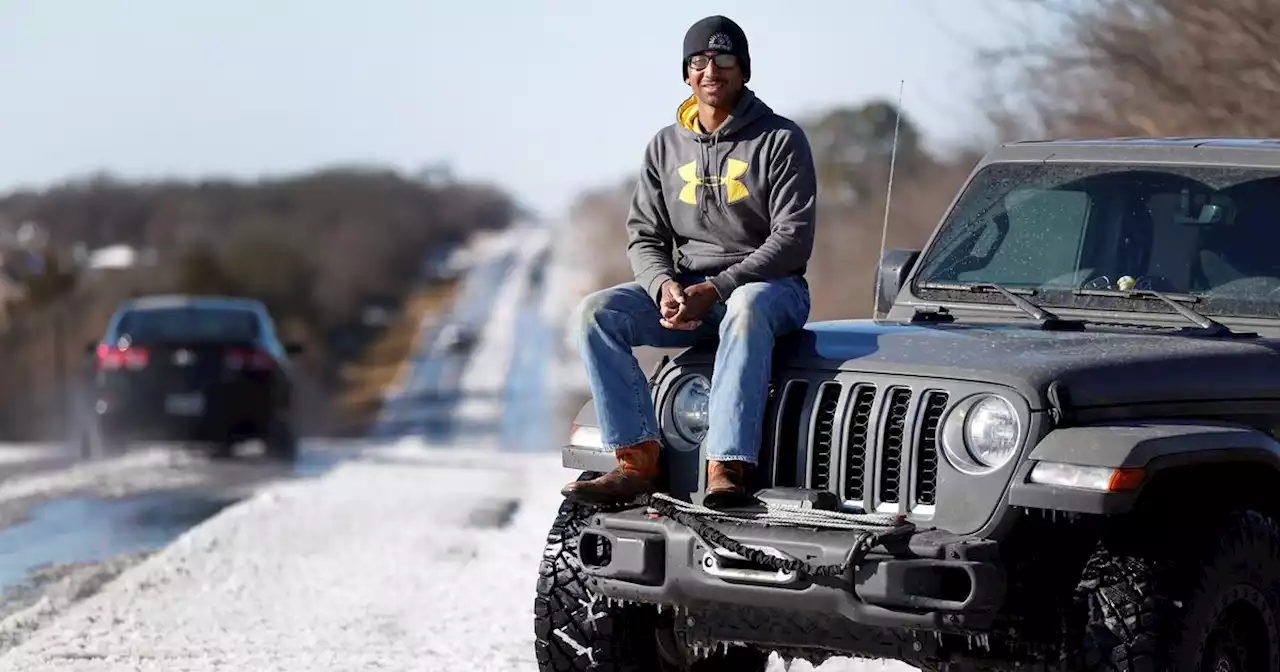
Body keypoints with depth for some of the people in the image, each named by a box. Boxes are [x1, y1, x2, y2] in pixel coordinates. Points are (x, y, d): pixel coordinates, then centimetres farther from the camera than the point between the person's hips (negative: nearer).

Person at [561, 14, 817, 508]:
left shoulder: (781, 140, -3)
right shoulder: (665, 147, 11)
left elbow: (793, 240, -11)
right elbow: (643, 236, 10)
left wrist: (714, 290, -20)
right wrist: (665, 285, -14)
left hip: (770, 285, -5)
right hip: (682, 288, 5)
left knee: (746, 308, -41)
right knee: (596, 312, -20)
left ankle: (727, 468, -47)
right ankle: (638, 460, -27)